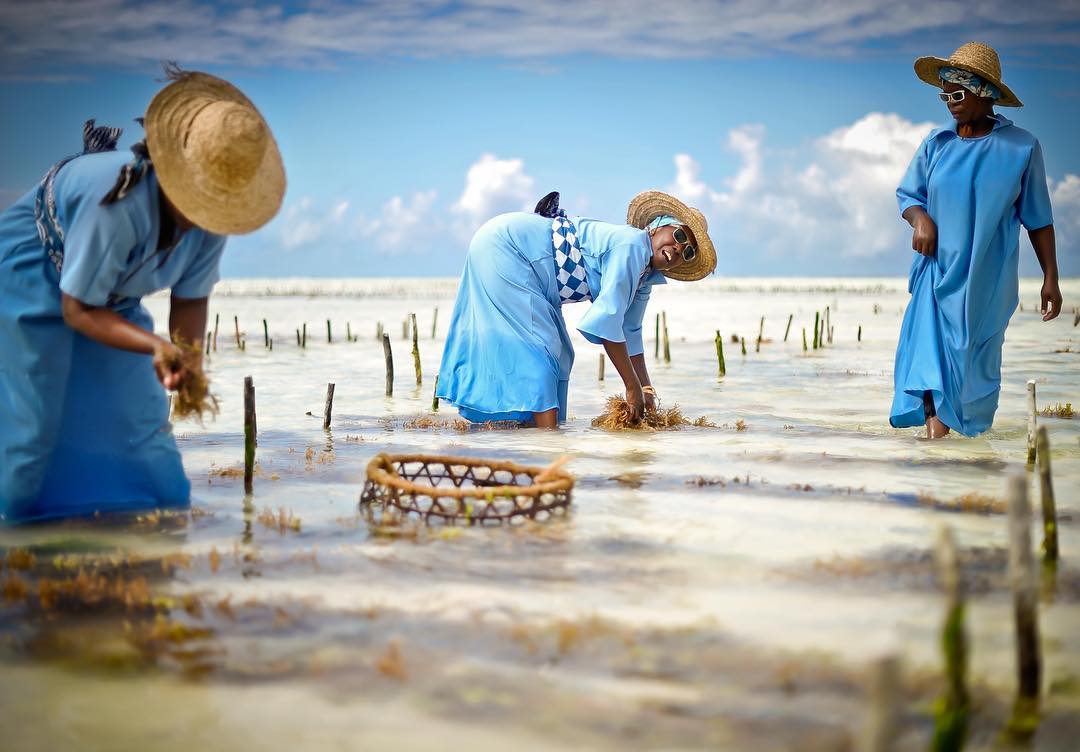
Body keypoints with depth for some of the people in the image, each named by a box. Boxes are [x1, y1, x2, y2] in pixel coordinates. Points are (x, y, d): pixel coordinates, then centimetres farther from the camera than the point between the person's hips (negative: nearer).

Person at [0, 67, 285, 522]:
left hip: (114, 300, 6)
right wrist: (158, 347, -40)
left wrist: (188, 355, -27)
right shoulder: (118, 204, -39)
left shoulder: (210, 216, -19)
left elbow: (191, 299, -6)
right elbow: (77, 310, -28)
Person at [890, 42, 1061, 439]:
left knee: (973, 364, 5)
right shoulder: (937, 143, 3)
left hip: (989, 279, -1)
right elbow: (907, 194, 15)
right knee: (932, 354, -13)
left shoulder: (1020, 147, -3)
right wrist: (919, 218, -9)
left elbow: (1038, 219, 2)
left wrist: (1050, 279, 1)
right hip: (938, 271, 1)